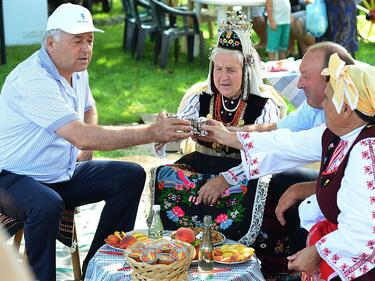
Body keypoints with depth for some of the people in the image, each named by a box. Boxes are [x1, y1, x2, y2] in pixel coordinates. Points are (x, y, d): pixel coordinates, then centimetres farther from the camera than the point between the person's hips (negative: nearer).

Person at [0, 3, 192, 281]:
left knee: (131, 176, -3)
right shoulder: (33, 80, -27)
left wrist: (87, 147, 5)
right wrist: (151, 133, -37)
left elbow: (89, 108, 28)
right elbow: (82, 137, -37)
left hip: (64, 174, 9)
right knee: (47, 205, -40)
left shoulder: (77, 71, 4)